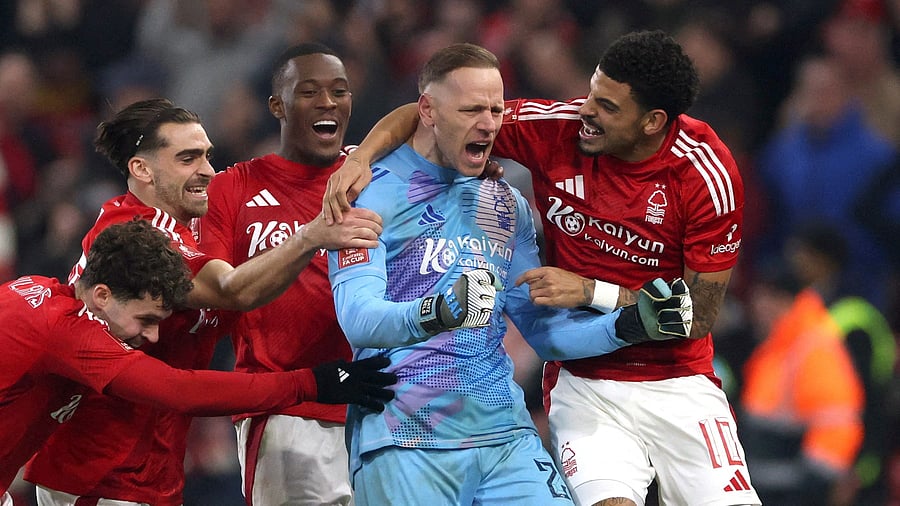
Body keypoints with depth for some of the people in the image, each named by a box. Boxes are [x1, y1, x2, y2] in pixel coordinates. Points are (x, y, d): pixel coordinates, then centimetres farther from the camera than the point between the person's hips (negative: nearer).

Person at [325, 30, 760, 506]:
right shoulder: (557, 126, -11)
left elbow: (699, 316, -13)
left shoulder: (709, 175, -16)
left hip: (678, 382, 0)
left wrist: (590, 292, -19)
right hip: (581, 381, 0)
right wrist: (360, 156, -19)